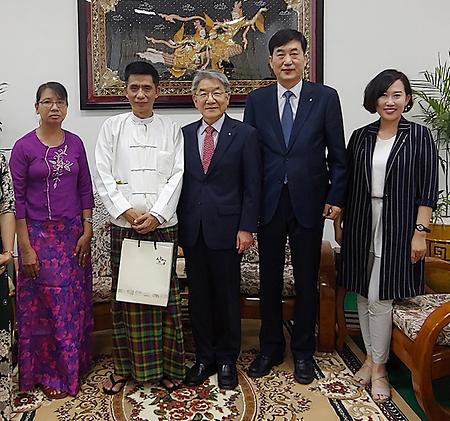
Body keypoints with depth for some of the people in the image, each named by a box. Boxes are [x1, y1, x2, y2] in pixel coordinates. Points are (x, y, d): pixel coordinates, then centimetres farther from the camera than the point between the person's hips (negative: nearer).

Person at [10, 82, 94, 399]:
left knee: (73, 304, 11)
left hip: (72, 233, 3)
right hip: (39, 234, -3)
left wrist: (87, 231, 0)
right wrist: (25, 247, -10)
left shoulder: (75, 143, 4)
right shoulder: (24, 146, -6)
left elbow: (85, 189, 7)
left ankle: (73, 366, 28)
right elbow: (18, 198, -7)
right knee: (43, 306, 6)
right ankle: (48, 373, 22)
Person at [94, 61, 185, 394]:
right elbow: (103, 176, 1)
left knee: (164, 294, 6)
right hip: (124, 225, 0)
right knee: (125, 295, 6)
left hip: (163, 224, 0)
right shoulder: (112, 127, 7)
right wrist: (127, 211, -11)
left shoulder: (171, 130, 7)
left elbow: (177, 176, 0)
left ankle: (167, 365, 19)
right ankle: (125, 367, 20)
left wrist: (156, 214, -12)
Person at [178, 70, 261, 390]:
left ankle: (227, 360, 26)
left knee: (227, 295, 8)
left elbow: (252, 186, -4)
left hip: (226, 228, -3)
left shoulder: (245, 134, -2)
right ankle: (204, 358, 28)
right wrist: (177, 226, 4)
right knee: (198, 295, 11)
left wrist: (247, 228, -9)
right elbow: (179, 182, 8)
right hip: (192, 229, 3)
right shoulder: (185, 134, 8)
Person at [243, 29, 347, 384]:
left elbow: (337, 153, 2)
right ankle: (270, 348, 29)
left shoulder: (325, 97, 0)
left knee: (307, 279, 9)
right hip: (269, 202, 2)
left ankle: (303, 352, 27)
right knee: (270, 278, 11)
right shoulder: (257, 100, 5)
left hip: (309, 201, -1)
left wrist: (336, 197, -4)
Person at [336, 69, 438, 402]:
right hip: (361, 224, 4)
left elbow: (428, 190, -5)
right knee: (364, 295, 11)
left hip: (396, 227, -4)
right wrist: (340, 223, 9)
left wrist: (420, 232, -11)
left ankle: (379, 368, 15)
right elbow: (348, 184, 11)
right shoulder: (360, 137, 7)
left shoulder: (420, 136, -2)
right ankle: (371, 356, 28)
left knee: (379, 298, -3)